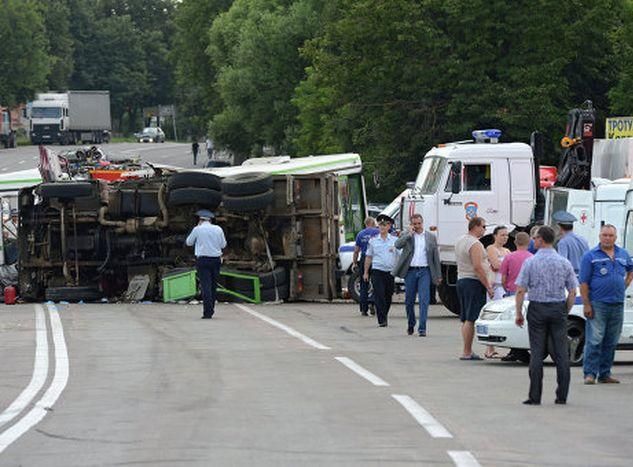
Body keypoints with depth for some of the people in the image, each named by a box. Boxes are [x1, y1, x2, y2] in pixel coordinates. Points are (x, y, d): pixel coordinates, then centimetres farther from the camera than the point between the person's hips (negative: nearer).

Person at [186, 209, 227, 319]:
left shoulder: (197, 229, -2)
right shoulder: (218, 229, 5)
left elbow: (188, 242, 11)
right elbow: (223, 245, 11)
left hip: (203, 260, -3)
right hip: (216, 259, 3)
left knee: (206, 286, -7)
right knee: (213, 286, 14)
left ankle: (208, 312, -17)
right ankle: (211, 310, 20)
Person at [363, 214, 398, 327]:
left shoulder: (395, 240, 5)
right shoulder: (373, 241, 6)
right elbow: (368, 257, 11)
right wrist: (366, 272, 10)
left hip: (390, 271, 1)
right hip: (377, 271, -1)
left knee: (388, 297, 9)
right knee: (379, 296, -11)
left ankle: (384, 317, 28)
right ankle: (382, 320, -13)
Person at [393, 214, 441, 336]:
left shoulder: (431, 237, 8)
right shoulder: (406, 235, 6)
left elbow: (436, 256, 10)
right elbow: (398, 245, -14)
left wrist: (438, 275, 7)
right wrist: (410, 233, -14)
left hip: (425, 271, -1)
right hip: (410, 271, 1)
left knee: (424, 300, -10)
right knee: (409, 301, 8)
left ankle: (422, 328, -11)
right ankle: (410, 325, 27)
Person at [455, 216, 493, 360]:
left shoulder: (460, 241, 15)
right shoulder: (475, 244, -15)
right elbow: (478, 267, -22)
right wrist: (488, 287, -17)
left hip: (461, 280, 10)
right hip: (473, 282, -10)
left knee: (465, 319, 11)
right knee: (471, 319, -9)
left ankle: (468, 350, 14)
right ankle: (466, 352, -11)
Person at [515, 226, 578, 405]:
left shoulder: (530, 262, -5)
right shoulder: (564, 263, 2)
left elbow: (520, 291, -8)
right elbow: (572, 292, 2)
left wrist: (518, 313, 1)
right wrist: (565, 312, 12)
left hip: (537, 309, -2)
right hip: (558, 309, 2)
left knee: (537, 353, 1)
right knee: (561, 353, 5)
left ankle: (535, 396, -1)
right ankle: (562, 396, 5)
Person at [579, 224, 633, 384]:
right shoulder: (591, 256, -2)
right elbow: (584, 282, -6)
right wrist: (586, 304, -13)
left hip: (617, 305, 5)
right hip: (598, 304, -5)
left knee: (611, 342, 9)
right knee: (594, 341, -10)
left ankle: (605, 374, 15)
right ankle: (590, 373, -7)